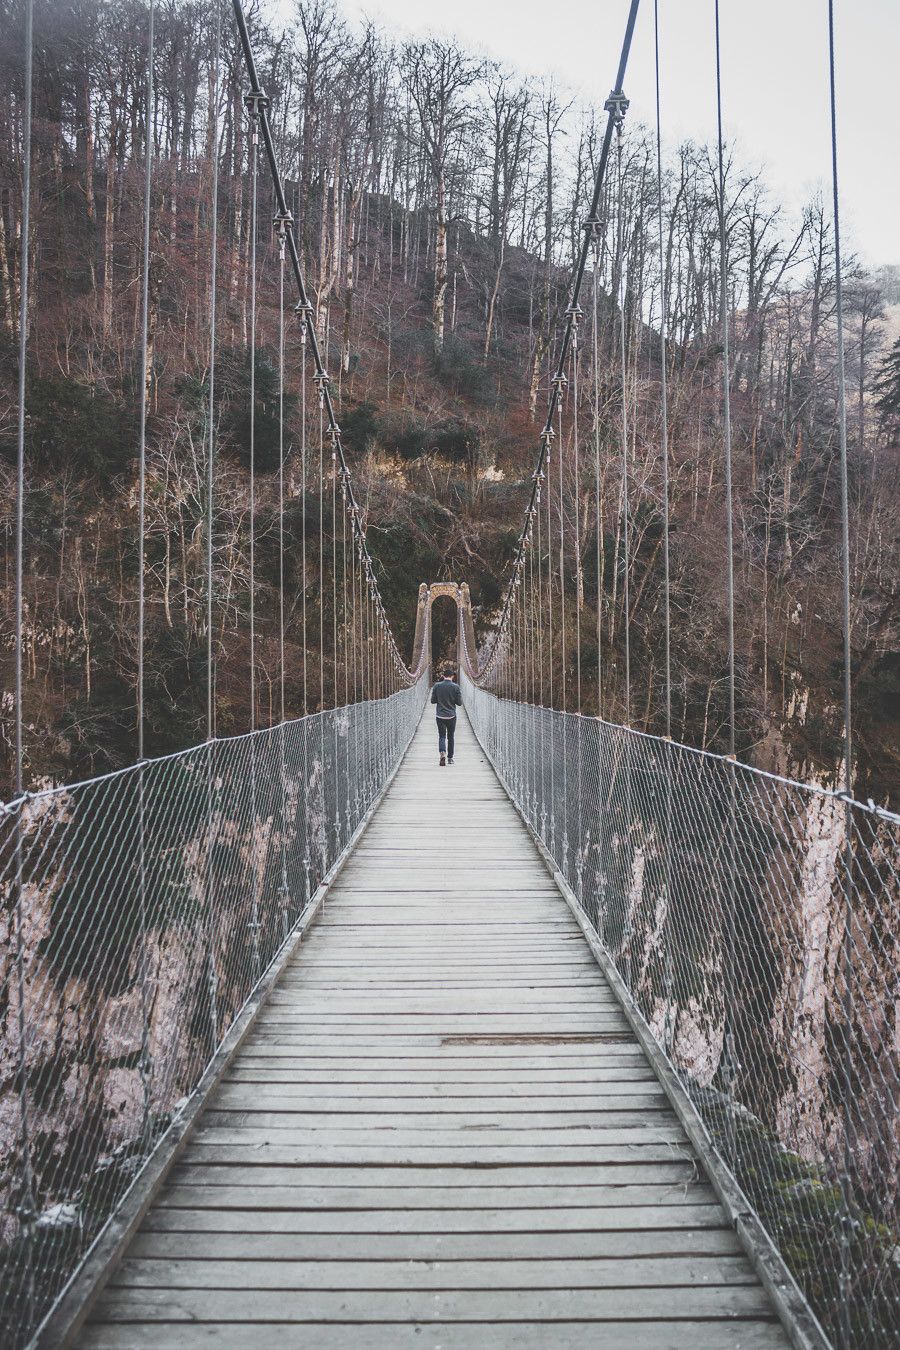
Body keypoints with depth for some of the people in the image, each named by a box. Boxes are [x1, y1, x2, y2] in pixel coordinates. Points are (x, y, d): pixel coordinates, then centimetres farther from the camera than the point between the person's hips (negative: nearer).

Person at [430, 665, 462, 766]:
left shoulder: (436, 686, -5)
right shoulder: (456, 687, -8)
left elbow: (433, 701, 0)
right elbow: (459, 703, -5)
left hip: (440, 716, 0)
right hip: (451, 716, 0)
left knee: (442, 736, 4)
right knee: (450, 737, 13)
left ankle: (442, 752, -22)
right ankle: (450, 758, 18)